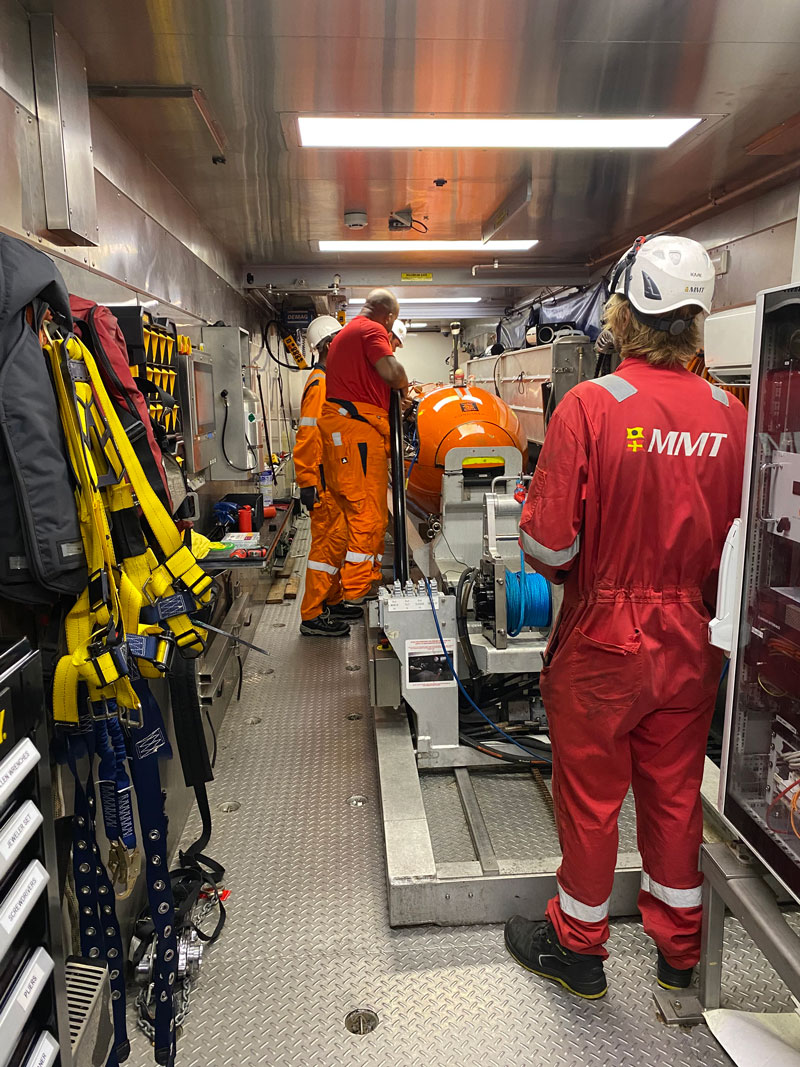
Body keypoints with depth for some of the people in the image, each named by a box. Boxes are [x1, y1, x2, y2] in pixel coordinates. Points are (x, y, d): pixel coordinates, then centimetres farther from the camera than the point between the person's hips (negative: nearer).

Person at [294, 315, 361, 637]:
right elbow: (309, 435, -21)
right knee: (327, 543, -8)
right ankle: (312, 616, -2)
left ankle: (331, 602, 27)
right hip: (325, 482, -10)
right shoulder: (320, 384, -14)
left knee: (336, 541, 16)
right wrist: (308, 484, -24)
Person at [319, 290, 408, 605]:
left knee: (359, 511, 14)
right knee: (368, 512, -8)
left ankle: (367, 577, 21)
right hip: (358, 428, -10)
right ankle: (357, 591, -5)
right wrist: (404, 386, 4)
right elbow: (392, 372, -17)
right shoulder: (373, 330, -3)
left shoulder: (345, 333, 30)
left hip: (340, 426, 10)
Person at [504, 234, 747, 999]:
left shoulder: (589, 406, -19)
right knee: (675, 795, 21)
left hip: (602, 641, -4)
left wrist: (571, 574, 2)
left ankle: (577, 949, 36)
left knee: (590, 799, 14)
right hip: (691, 642, 4)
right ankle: (678, 950, 42)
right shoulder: (731, 416, -6)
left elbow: (547, 545, -20)